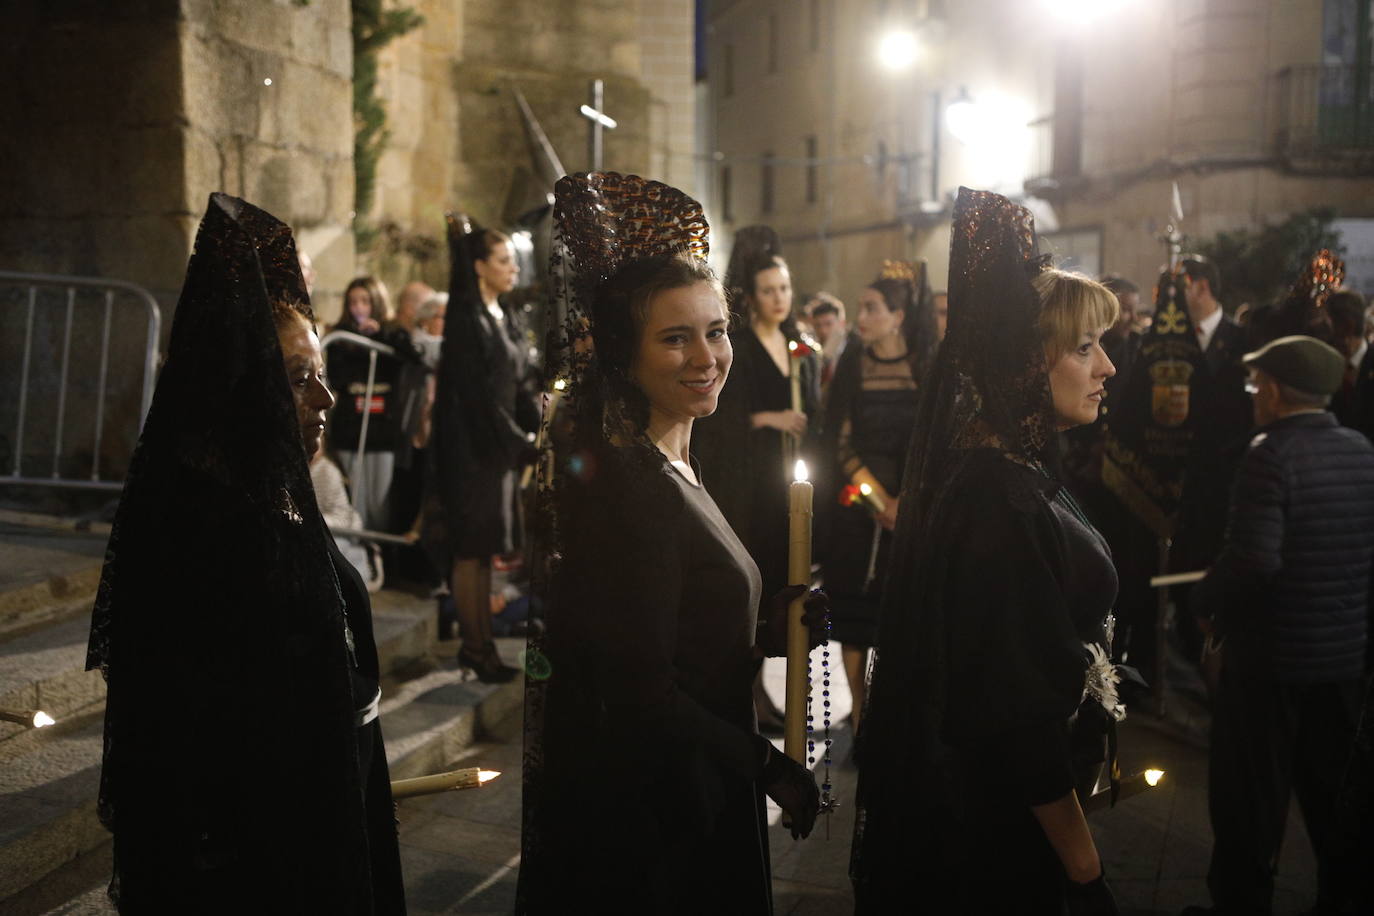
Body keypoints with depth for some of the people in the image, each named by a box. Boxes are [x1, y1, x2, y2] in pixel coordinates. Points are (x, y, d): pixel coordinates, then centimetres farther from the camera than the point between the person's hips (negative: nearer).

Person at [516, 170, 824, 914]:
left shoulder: (673, 469, 7)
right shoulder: (622, 483, -21)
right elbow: (639, 695, -23)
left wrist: (768, 634, -4)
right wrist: (771, 768, -12)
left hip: (695, 807, 9)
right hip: (643, 820, -9)